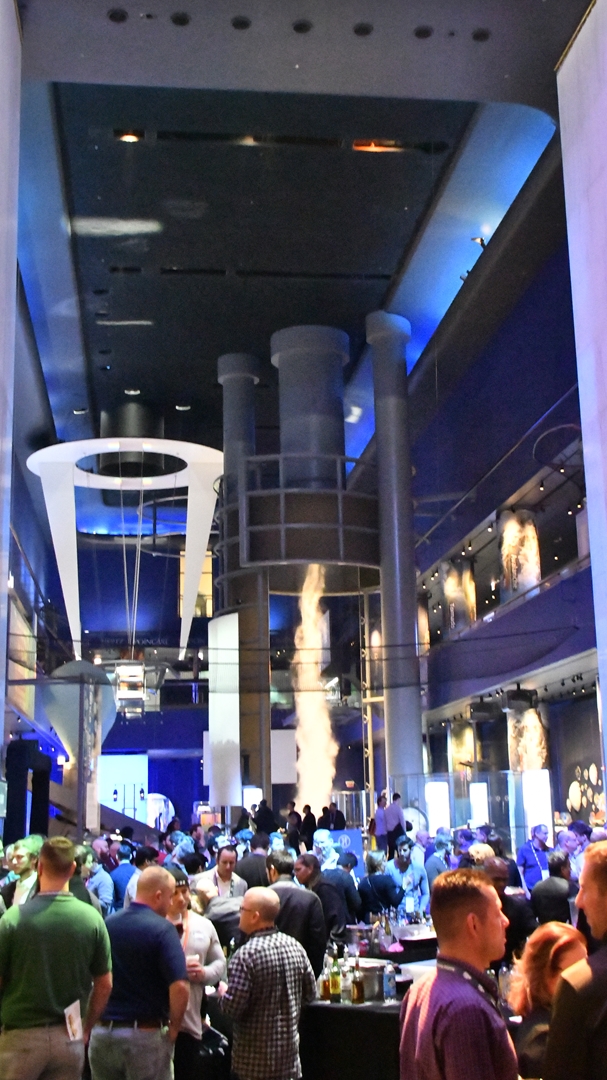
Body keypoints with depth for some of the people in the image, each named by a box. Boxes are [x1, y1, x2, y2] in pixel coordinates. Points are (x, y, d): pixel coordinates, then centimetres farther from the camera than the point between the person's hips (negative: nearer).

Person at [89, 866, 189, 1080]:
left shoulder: (106, 924, 4)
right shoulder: (162, 929, -12)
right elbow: (179, 987, -20)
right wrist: (174, 1027, -7)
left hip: (102, 1032, 5)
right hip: (145, 1034, -5)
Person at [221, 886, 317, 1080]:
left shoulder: (245, 955, -20)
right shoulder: (295, 947, -1)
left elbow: (233, 1007, -21)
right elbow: (310, 993, 7)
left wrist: (223, 995, 0)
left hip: (255, 1055, -5)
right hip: (289, 1048, 6)